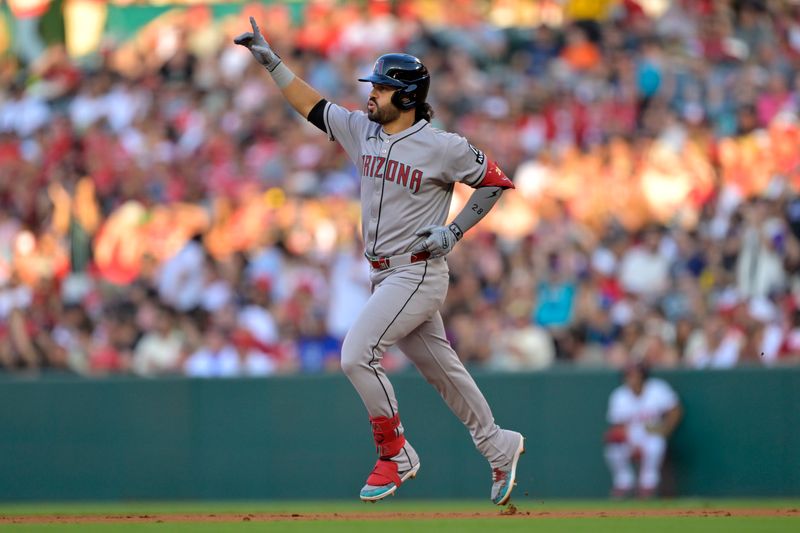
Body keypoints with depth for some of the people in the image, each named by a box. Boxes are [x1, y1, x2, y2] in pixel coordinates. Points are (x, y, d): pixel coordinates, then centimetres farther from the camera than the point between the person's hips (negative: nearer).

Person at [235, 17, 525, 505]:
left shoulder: (443, 147, -13)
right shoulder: (362, 130, 6)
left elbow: (496, 181, -5)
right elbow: (310, 104, 12)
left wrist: (455, 231, -12)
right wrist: (271, 61, 7)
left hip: (418, 273, -7)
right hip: (385, 276, 7)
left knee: (358, 354, -18)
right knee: (442, 370, 14)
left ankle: (396, 455, -5)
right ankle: (500, 449, 27)